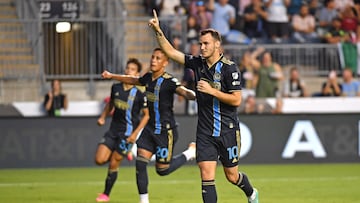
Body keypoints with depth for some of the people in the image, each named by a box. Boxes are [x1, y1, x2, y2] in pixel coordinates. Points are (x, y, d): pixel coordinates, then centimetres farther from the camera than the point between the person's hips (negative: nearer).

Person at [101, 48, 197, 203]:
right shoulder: (148, 78, 6)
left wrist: (192, 95, -57)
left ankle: (190, 152, 24)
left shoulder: (169, 81, -16)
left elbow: (184, 91, -34)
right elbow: (134, 80, 28)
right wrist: (112, 76, 36)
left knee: (162, 170, 1)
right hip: (150, 129, 7)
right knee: (140, 164, -4)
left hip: (166, 131, -7)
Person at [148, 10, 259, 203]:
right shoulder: (197, 63, 3)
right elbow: (171, 51, 6)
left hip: (228, 130, -3)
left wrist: (212, 91, -21)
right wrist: (158, 31, -5)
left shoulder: (229, 68, -12)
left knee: (232, 176, 10)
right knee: (206, 176, -9)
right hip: (205, 131, 3)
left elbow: (236, 100, -14)